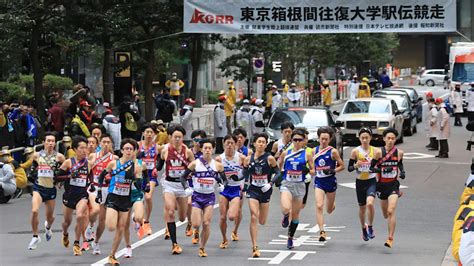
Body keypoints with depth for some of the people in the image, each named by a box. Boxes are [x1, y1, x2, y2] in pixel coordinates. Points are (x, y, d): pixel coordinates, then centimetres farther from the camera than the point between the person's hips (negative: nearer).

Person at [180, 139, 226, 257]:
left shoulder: (217, 165, 0)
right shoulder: (195, 164, -5)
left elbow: (224, 178, 12)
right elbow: (183, 177, 3)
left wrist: (222, 185, -9)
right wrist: (186, 188, -12)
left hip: (210, 196, 1)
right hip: (197, 195, -1)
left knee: (206, 224, -8)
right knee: (196, 225, -9)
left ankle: (202, 248, 8)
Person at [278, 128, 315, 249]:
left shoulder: (307, 155, 1)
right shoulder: (286, 153, 5)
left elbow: (313, 171, 4)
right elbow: (279, 166, 19)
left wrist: (307, 170, -15)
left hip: (299, 185, 1)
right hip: (287, 184, -1)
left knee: (295, 214, 7)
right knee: (286, 208, -26)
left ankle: (290, 238, 24)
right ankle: (285, 217, 12)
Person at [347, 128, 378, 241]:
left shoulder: (375, 151, -3)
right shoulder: (355, 151, -4)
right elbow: (349, 168, -2)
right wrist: (356, 165, -21)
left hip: (371, 181, -1)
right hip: (360, 182, 1)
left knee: (370, 203, -25)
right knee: (362, 207, 12)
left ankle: (370, 227, -5)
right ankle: (364, 229, 37)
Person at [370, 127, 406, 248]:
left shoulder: (399, 152, -2)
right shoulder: (379, 152, -9)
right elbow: (371, 167, -8)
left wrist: (402, 172, 0)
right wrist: (382, 170, -24)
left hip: (393, 185, -1)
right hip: (382, 185, 1)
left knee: (391, 211, -18)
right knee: (385, 214, 17)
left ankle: (390, 238, -14)